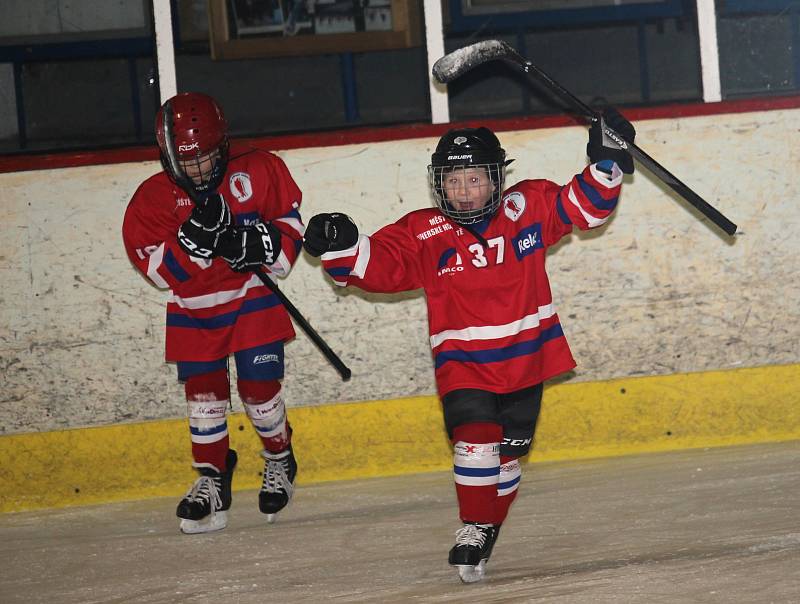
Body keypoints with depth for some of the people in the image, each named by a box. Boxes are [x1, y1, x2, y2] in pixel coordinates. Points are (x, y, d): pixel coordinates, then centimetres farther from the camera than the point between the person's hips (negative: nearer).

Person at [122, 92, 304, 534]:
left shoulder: (258, 172, -9)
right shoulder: (153, 197, -10)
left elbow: (289, 222, 0)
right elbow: (158, 269, -16)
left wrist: (261, 244, -21)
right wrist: (195, 238, -32)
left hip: (252, 302, -1)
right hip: (192, 313, 1)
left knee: (259, 389, -4)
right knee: (204, 393, -3)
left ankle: (279, 462, 22)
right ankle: (211, 480, 11)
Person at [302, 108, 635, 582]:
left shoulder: (529, 209, -3)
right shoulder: (424, 235, -8)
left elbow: (583, 207, 3)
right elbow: (380, 264, -13)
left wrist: (607, 162, -11)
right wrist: (343, 247, -32)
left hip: (525, 357, 2)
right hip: (463, 360, -2)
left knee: (508, 451, 13)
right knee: (476, 440, -21)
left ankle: (489, 526, 33)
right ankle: (475, 529, -6)